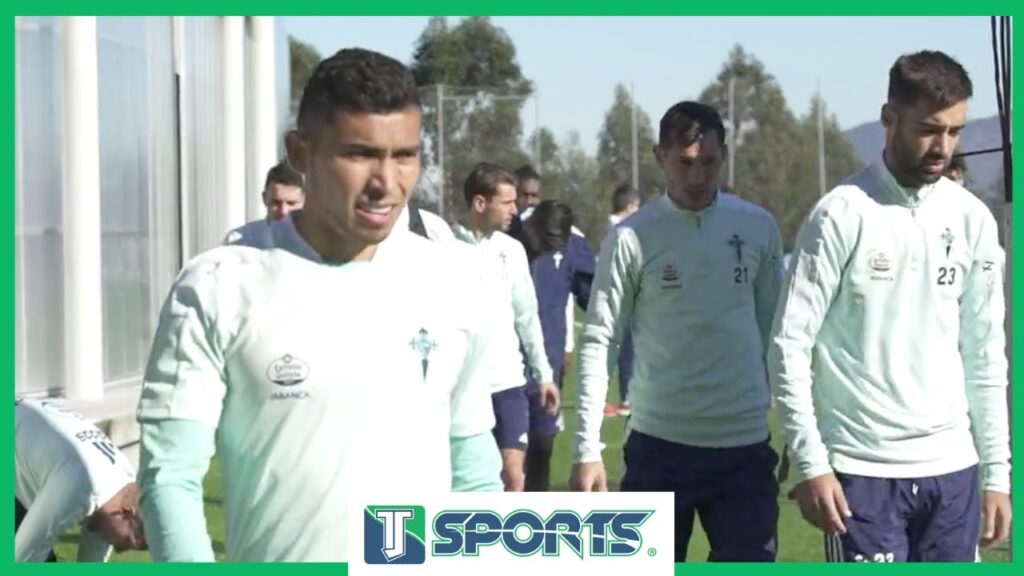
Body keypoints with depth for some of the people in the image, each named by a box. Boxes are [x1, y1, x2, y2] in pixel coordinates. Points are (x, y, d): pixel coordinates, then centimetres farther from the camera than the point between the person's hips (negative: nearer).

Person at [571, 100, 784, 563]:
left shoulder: (758, 228, 2)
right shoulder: (631, 238, -6)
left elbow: (775, 331, 10)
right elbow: (598, 341, -4)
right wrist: (587, 447, -9)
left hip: (744, 443, 2)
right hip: (659, 442, -1)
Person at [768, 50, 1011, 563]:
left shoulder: (973, 219, 7)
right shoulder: (843, 214, -8)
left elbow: (985, 356, 12)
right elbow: (790, 345, -9)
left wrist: (997, 471, 9)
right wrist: (810, 462, -14)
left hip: (952, 468, 5)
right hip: (864, 469, -5)